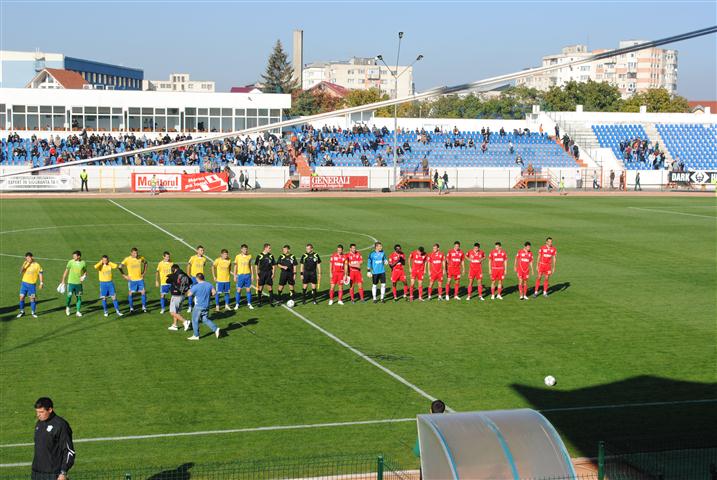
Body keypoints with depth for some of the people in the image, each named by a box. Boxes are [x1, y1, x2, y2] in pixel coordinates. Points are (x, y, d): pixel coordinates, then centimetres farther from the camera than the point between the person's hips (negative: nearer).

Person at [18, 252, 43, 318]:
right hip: (24, 283, 3)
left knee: (32, 298, 1)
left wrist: (41, 283, -2)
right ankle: (22, 311, 15)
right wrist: (23, 265, -18)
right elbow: (21, 272, -4)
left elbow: (40, 274, 2)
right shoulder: (25, 264, 4)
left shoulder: (36, 265, -3)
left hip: (32, 284, -2)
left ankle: (33, 312, 14)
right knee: (21, 297, 0)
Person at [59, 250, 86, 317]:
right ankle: (67, 307, 19)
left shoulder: (83, 263, -1)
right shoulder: (71, 262, -4)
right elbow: (66, 271, 4)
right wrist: (63, 280, 5)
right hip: (71, 282, -2)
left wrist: (84, 276, -8)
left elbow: (85, 272, 14)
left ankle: (78, 312, 14)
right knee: (69, 296, -9)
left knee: (79, 297, 4)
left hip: (79, 283, 2)